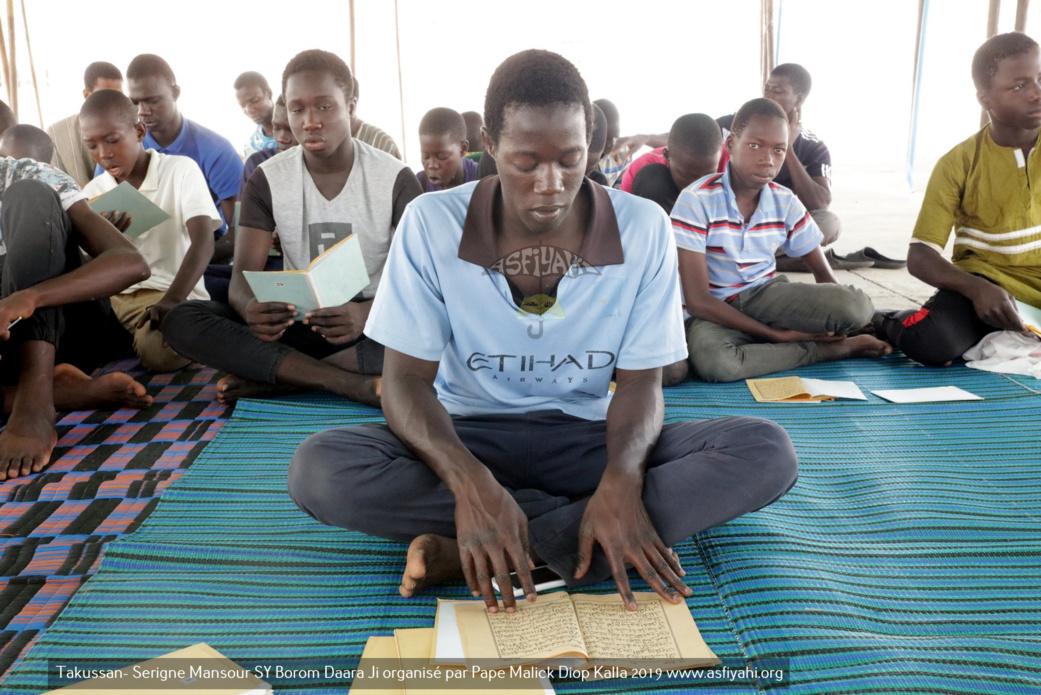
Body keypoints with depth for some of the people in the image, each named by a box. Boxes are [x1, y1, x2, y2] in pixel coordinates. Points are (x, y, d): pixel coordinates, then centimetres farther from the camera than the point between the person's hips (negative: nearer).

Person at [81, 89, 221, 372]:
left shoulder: (181, 170, -4)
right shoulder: (94, 191, 11)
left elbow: (203, 242, -17)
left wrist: (171, 300, -33)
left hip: (172, 292, -4)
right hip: (111, 296, 4)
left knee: (160, 351, -36)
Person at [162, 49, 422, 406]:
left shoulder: (396, 179, -5)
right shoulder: (267, 180, 1)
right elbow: (243, 274, -6)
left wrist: (368, 313, -35)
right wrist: (250, 307, -33)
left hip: (372, 323, -2)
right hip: (297, 324, 2)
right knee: (180, 321, -22)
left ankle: (271, 378, -25)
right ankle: (352, 383, -31)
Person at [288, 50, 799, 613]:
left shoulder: (643, 228, -9)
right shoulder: (431, 224, -11)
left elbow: (639, 381, -5)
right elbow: (406, 381, -12)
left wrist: (622, 478, -28)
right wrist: (470, 481, -32)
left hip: (587, 438, 2)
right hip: (468, 438, -1)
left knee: (766, 452, -23)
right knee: (318, 468, -28)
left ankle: (470, 552, -27)